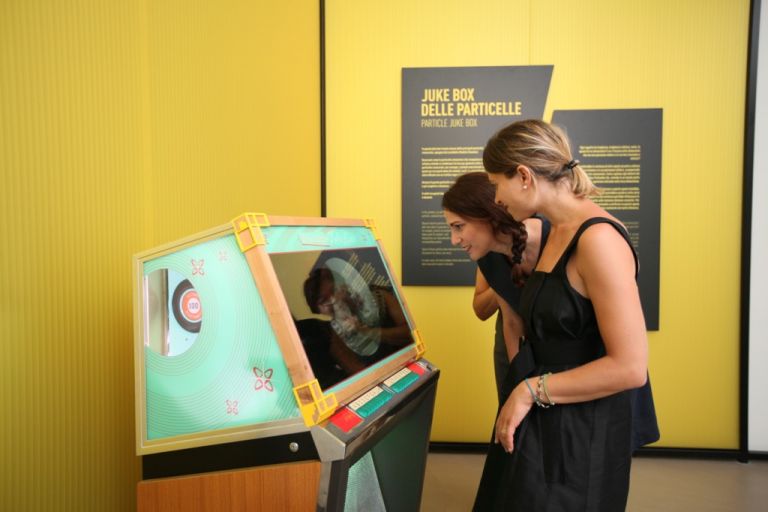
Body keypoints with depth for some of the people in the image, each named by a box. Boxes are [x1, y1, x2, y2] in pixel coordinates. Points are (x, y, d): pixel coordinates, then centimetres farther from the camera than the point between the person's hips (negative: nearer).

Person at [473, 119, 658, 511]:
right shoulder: (558, 232, 6)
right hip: (538, 423, 8)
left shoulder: (597, 238, -21)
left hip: (578, 433, -8)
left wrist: (531, 391, -19)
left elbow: (630, 367, -23)